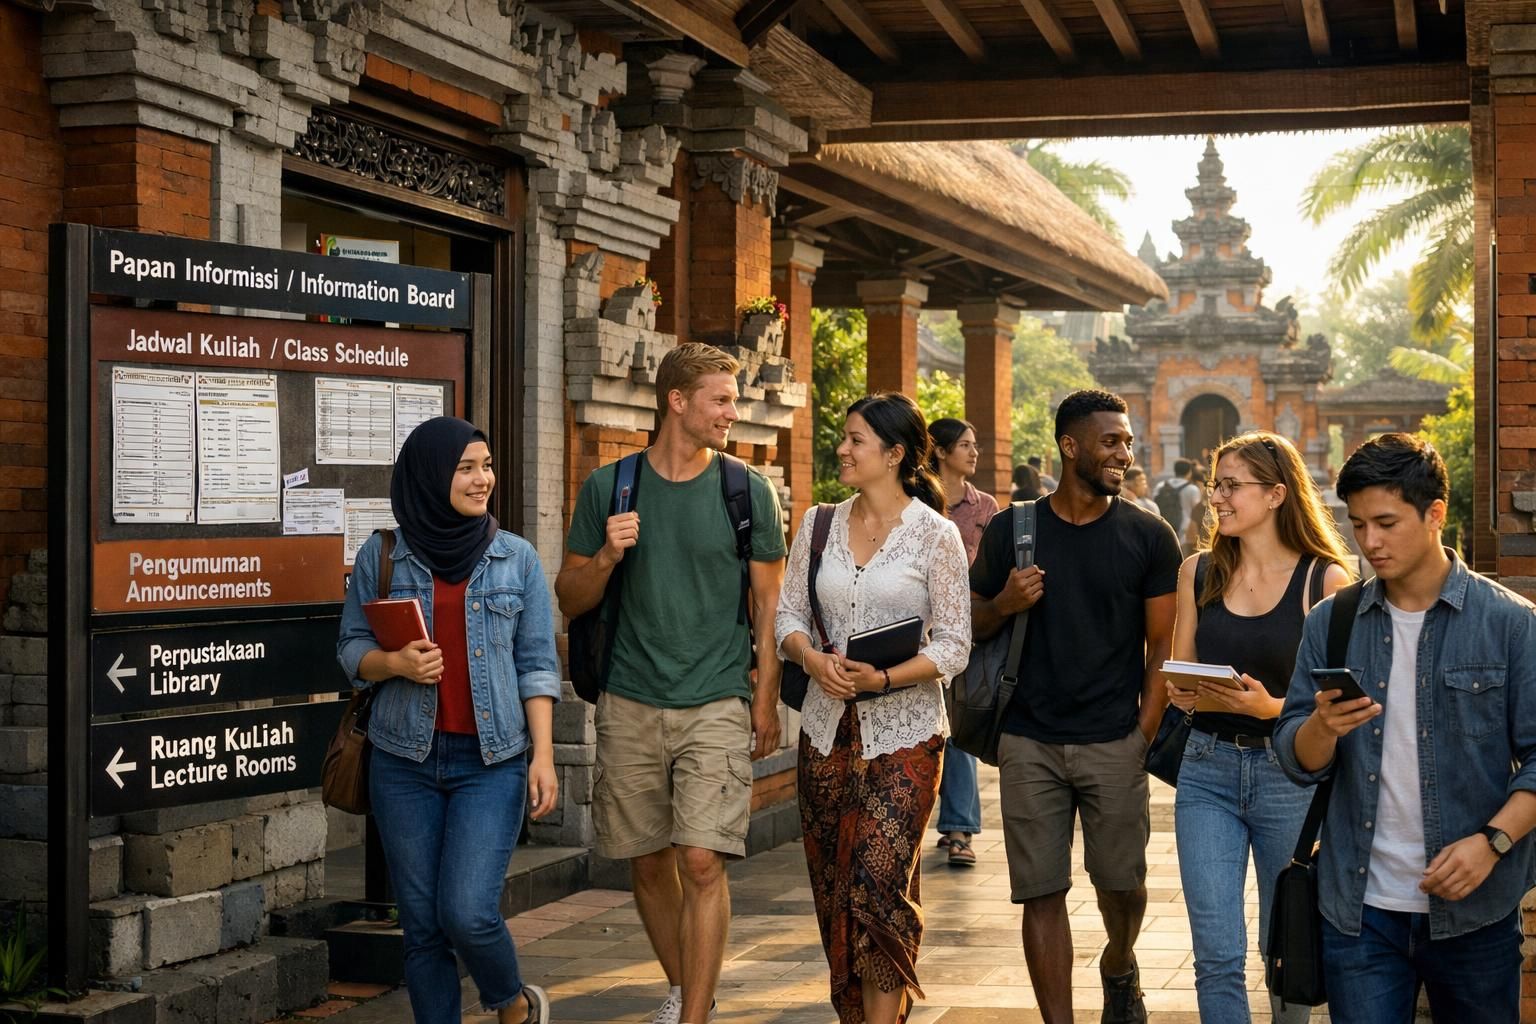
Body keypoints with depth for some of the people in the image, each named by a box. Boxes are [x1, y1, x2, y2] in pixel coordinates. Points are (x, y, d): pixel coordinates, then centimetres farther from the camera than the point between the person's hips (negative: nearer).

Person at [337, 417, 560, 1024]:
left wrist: (543, 754, -5)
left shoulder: (517, 558, 3)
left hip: (492, 762, -1)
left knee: (467, 913, -11)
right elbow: (351, 649, 8)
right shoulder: (380, 556, 2)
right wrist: (394, 662, -13)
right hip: (405, 762, 1)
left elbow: (537, 665, 3)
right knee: (422, 925, 6)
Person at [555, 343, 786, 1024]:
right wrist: (604, 557, -11)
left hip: (716, 705, -2)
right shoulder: (609, 486, 4)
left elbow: (768, 603, 6)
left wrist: (766, 699, -1)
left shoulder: (748, 490, 2)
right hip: (630, 707, 2)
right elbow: (570, 599, 9)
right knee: (648, 863, 11)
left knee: (702, 861, -12)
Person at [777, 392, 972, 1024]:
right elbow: (788, 615, 9)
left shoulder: (935, 534, -6)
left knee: (879, 886, -12)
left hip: (903, 732, -5)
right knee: (831, 888, 9)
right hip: (828, 728, 5)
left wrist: (884, 678, -19)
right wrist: (813, 660, -11)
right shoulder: (820, 525, 7)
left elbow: (954, 645, -6)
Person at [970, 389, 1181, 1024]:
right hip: (1029, 742, 1)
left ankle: (1119, 968, 38)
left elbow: (1163, 644, 3)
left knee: (1122, 881, 6)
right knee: (1041, 892, 0)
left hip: (1114, 742, 0)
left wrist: (1146, 732, -6)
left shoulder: (1149, 537, 3)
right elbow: (974, 628, 13)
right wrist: (1004, 605, -9)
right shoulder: (1010, 532, 5)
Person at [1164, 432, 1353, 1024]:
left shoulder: (1325, 580, -6)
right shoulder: (1199, 571, 6)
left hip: (1291, 771, -2)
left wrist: (1270, 707, -23)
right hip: (1208, 768, 3)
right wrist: (1201, 698, -10)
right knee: (1217, 954, -3)